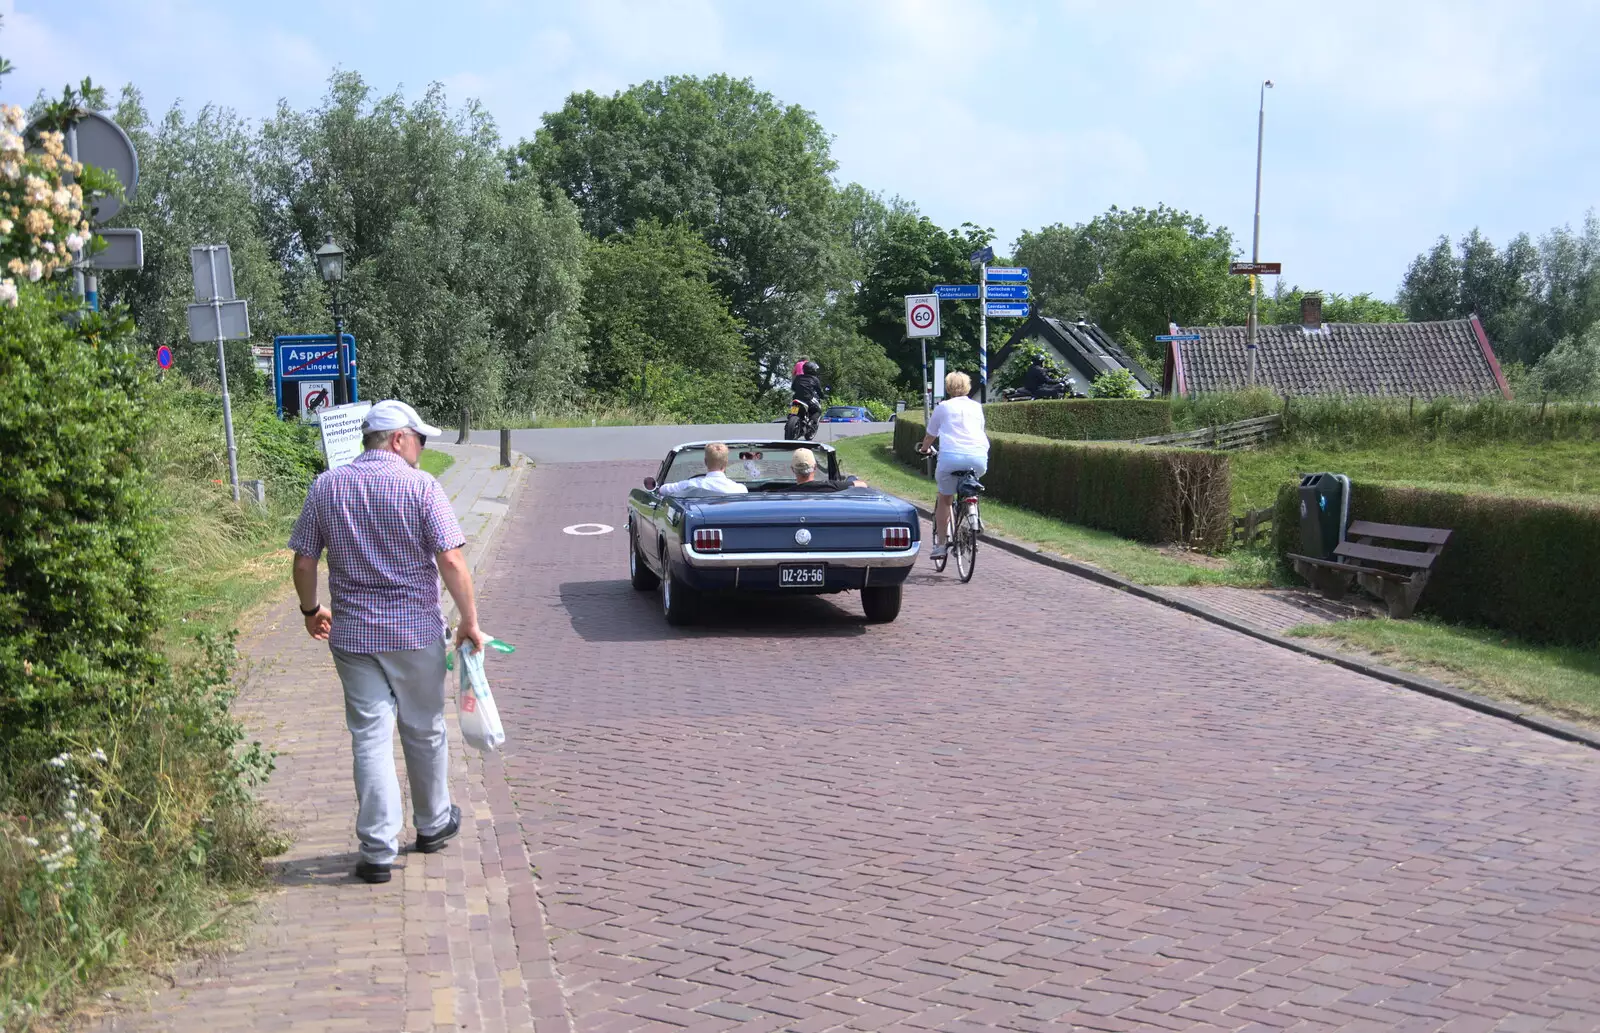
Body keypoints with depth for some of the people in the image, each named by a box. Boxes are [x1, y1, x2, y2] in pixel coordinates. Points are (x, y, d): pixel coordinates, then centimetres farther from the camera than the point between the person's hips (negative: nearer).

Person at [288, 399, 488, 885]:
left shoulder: (326, 486, 2)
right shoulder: (421, 486, -9)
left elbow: (304, 560, 4)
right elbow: (451, 560, -15)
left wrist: (311, 610, 20)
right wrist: (469, 621, -5)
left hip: (351, 634, 2)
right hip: (416, 631, -2)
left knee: (370, 737, 4)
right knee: (424, 732, 15)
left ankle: (378, 850, 0)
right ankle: (433, 824, 32)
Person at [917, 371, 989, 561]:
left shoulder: (942, 407, 14)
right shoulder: (976, 407, 22)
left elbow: (930, 436, 23)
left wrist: (923, 449, 44)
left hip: (951, 457, -2)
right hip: (979, 458, 3)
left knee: (944, 500, 12)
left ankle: (940, 544, 10)